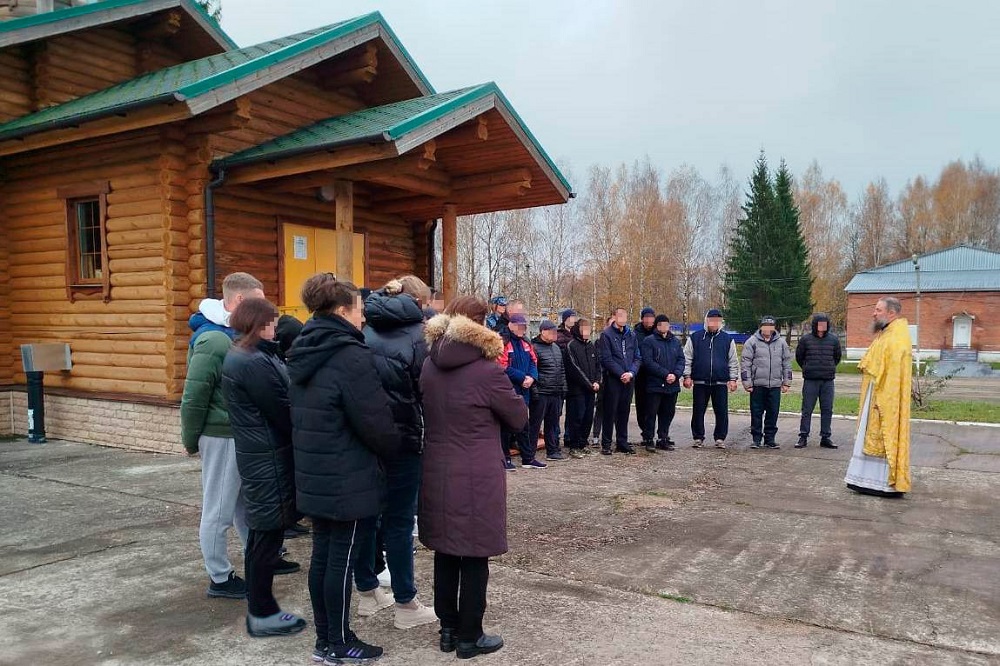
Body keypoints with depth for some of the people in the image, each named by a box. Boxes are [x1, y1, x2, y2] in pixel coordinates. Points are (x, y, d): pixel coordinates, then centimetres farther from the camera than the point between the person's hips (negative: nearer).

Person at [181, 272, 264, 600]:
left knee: (246, 503, 20)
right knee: (219, 510, 4)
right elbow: (194, 396, -18)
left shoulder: (236, 335, 9)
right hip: (222, 436, -9)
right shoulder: (212, 340, -20)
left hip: (242, 434, 9)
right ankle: (220, 579, 16)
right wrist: (190, 441, -10)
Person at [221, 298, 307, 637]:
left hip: (257, 455, 10)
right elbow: (283, 412, -18)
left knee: (260, 533, 17)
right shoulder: (255, 363, -20)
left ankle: (257, 607, 29)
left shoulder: (238, 356, 11)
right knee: (268, 535, 1)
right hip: (270, 458, -10)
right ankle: (263, 614, 13)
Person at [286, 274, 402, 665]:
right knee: (342, 558, 3)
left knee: (323, 553, 15)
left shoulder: (304, 353, 8)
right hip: (349, 480, -8)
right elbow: (376, 421, -18)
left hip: (315, 476, 9)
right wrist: (394, 452, -1)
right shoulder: (350, 356, -20)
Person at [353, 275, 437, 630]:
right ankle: (405, 605, 12)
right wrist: (429, 436, 4)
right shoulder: (417, 334, -7)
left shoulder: (365, 332, 6)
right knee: (399, 521, 3)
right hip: (401, 438, -5)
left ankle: (367, 593, 27)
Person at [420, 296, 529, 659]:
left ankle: (448, 629, 28)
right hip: (476, 478, -6)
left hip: (436, 473, 6)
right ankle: (469, 638, 18)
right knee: (474, 558, 6)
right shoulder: (487, 370, -16)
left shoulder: (429, 366, 2)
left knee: (445, 554, 16)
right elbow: (520, 417, -4)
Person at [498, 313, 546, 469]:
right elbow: (504, 367, -19)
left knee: (523, 425, 14)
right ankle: (504, 458, 10)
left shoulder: (526, 344, 13)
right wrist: (523, 377, -17)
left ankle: (528, 458, 22)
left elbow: (533, 362, 12)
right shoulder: (504, 343, -13)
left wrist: (531, 377, -7)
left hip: (523, 390, 8)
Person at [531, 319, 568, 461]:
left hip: (556, 393, 8)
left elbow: (562, 370, 22)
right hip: (541, 394, -8)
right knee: (534, 424, -2)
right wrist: (534, 391, -16)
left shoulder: (557, 348, 17)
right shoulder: (534, 347, -9)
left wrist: (563, 388, 17)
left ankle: (553, 451, 23)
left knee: (553, 423, 14)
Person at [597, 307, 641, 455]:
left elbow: (637, 358, 10)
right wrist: (621, 374, -14)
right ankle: (606, 443, 7)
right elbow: (606, 359, -11)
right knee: (610, 411, -1)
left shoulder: (631, 335, 11)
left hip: (629, 379, 5)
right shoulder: (606, 335, -5)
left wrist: (631, 373, -8)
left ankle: (622, 442, 20)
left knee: (624, 411, 11)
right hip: (612, 378, -5)